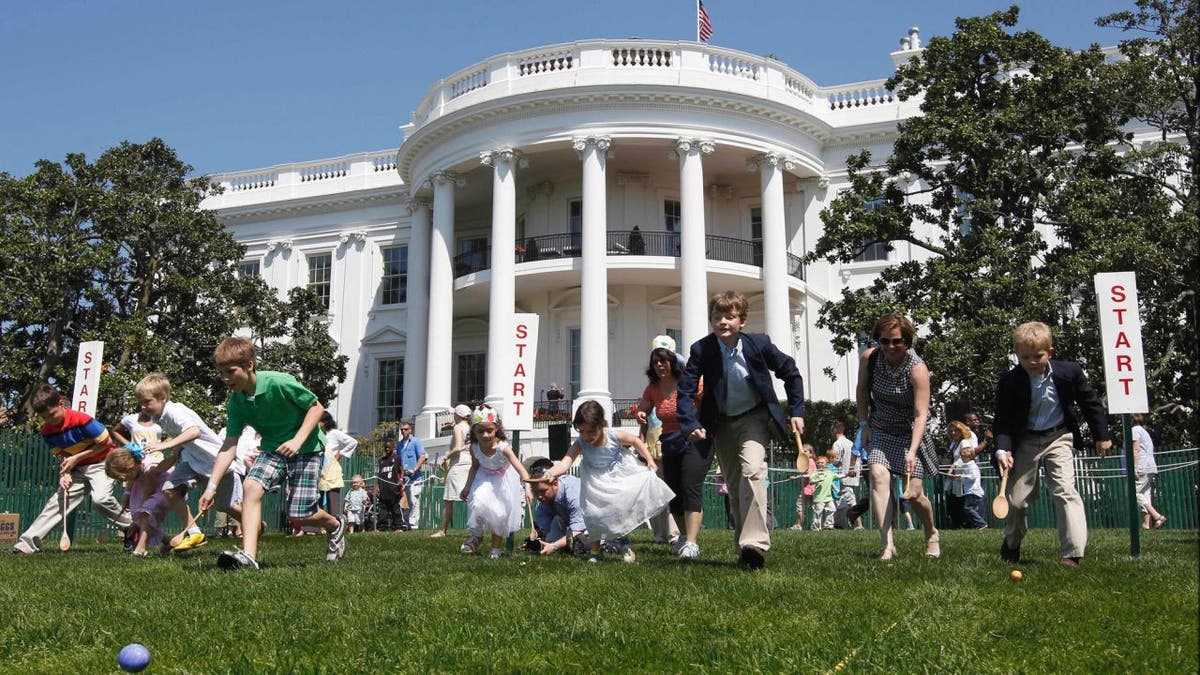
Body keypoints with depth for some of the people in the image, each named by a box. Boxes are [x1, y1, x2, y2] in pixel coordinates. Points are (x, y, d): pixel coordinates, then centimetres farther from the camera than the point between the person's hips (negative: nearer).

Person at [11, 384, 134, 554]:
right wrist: (65, 472, -18)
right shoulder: (47, 430, -5)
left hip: (102, 463, -6)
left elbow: (107, 442, -20)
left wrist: (77, 458, -18)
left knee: (100, 497, -27)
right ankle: (27, 543, -1)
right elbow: (63, 454, 4)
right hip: (78, 469, 6)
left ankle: (130, 527, -7)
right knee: (58, 500, -2)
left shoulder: (81, 420, -26)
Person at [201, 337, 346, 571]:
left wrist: (297, 440, -26)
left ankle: (335, 526, 27)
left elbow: (316, 407, -16)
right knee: (252, 486, -24)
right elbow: (230, 445, -8)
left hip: (306, 447, -5)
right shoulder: (235, 403, -8)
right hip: (273, 447, 5)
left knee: (298, 516, -7)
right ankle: (248, 555, -26)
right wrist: (212, 486, -14)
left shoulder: (279, 383, -25)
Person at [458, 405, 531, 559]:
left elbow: (519, 467, -47)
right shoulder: (474, 448, -21)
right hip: (485, 477, 3)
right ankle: (476, 535, 9)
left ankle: (496, 547, 19)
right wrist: (467, 486, -2)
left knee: (501, 512, -1)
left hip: (503, 479, -3)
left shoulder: (503, 447, -36)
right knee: (478, 502, -19)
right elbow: (475, 466, 1)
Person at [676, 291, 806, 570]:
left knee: (752, 470, -26)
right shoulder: (701, 350, -15)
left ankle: (754, 544, -27)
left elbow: (791, 373, 0)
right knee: (735, 487, 9)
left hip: (754, 418, -2)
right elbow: (685, 391, -12)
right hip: (722, 424, 2)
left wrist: (796, 412, -1)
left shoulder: (759, 344, -15)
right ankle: (745, 549, 21)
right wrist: (691, 425, -26)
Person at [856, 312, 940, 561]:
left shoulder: (917, 368, -23)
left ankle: (932, 534, 30)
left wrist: (912, 451, -39)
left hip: (910, 433, -3)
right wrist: (864, 423, 3)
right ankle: (888, 545, -24)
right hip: (880, 430, 3)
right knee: (878, 476, -22)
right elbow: (862, 390, 9)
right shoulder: (869, 358, -11)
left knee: (913, 494, -3)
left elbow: (921, 414, -28)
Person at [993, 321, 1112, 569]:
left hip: (1058, 438, 0)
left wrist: (1101, 436, 7)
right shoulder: (1009, 382, -17)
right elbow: (1002, 420, -12)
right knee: (1016, 498, 5)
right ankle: (1011, 544, 32)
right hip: (1025, 442, 0)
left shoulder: (1070, 372, -13)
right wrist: (1003, 449, -26)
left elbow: (1090, 403, 3)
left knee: (1065, 490, -16)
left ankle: (1072, 553, -14)